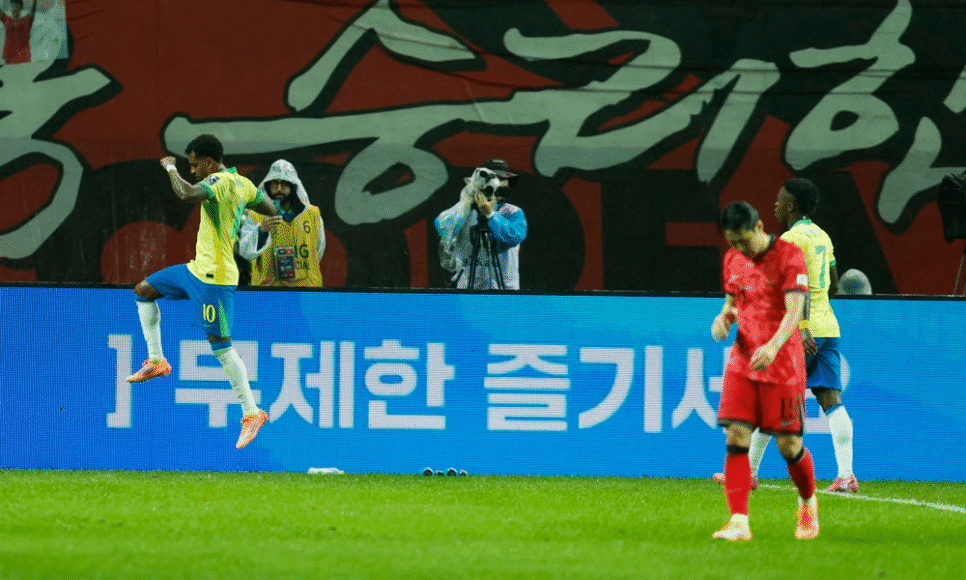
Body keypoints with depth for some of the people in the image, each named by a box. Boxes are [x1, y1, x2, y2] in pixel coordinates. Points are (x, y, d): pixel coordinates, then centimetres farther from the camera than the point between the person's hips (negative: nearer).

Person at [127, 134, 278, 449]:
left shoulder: (219, 182, -19)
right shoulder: (242, 184, 8)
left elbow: (187, 195, -38)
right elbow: (271, 210, 20)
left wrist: (170, 168, -20)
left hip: (215, 277, -10)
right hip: (199, 269, 10)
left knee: (221, 345, -8)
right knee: (143, 290, 19)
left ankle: (252, 412, -5)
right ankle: (156, 360, 22)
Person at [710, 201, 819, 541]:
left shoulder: (789, 256, -10)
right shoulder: (733, 260, 8)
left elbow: (794, 310, -20)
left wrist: (773, 346, -36)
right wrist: (724, 317, -3)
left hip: (782, 364, -5)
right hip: (742, 362, 5)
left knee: (788, 445, 1)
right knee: (736, 438, -10)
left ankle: (808, 502, 30)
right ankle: (739, 523, -13)